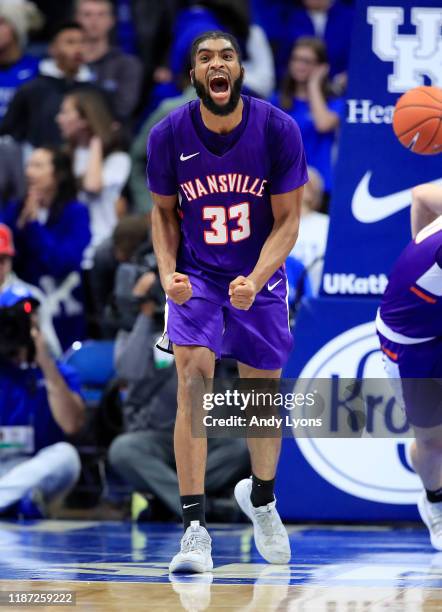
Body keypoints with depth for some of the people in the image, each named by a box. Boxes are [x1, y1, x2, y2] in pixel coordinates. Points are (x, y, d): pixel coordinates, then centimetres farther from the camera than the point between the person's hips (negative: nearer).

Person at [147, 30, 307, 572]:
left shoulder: (278, 130, -16)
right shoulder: (168, 135, -13)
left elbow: (287, 222, -10)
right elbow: (163, 212, 2)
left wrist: (255, 281, -25)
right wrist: (168, 273, -15)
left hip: (260, 276, 1)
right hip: (195, 275, -1)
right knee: (194, 376, -21)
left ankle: (260, 498, 41)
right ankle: (194, 528, -21)